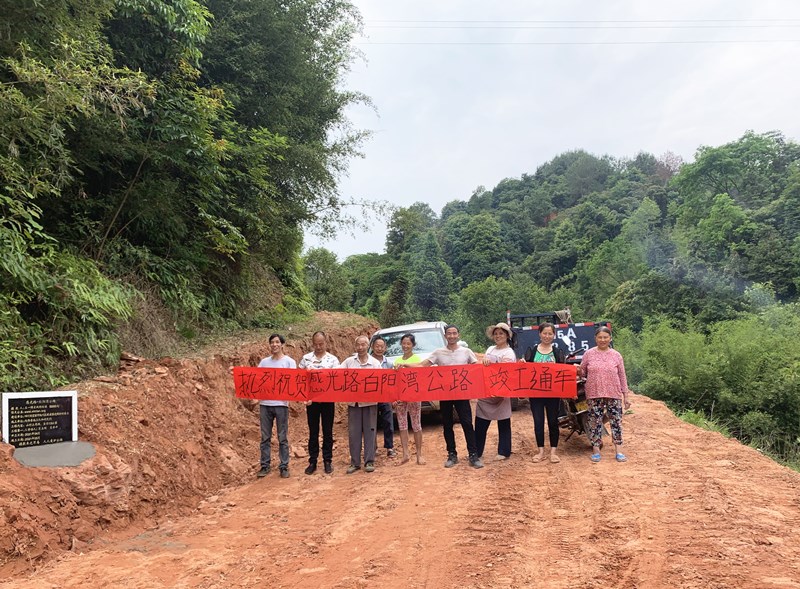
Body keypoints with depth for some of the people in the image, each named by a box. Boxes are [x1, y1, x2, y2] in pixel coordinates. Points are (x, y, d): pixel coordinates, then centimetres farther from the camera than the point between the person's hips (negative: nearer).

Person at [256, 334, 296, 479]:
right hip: (265, 404, 3)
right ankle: (265, 466, 16)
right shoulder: (264, 362, 11)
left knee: (282, 437, 3)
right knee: (265, 437, 8)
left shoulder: (289, 362, 1)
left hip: (281, 404, -3)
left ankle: (284, 467, 9)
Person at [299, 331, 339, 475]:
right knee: (313, 432, 7)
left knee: (327, 431, 6)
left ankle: (327, 461, 15)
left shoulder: (333, 359, 0)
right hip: (311, 399, 1)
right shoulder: (305, 359, 3)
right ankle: (312, 461, 15)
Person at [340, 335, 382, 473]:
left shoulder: (375, 363, 2)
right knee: (354, 433, 5)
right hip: (353, 402, 1)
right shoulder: (349, 361, 5)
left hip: (370, 402, -1)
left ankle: (369, 461, 12)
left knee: (369, 432, 3)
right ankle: (355, 462, 13)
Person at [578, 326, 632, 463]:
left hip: (614, 395, 1)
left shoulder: (616, 355, 6)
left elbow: (622, 377, 8)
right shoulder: (589, 354, 3)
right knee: (595, 422, 2)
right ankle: (595, 450, 14)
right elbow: (582, 373, 9)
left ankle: (618, 451, 11)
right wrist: (579, 371, -15)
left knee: (616, 421, 1)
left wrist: (625, 396, 5)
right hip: (594, 395, -1)